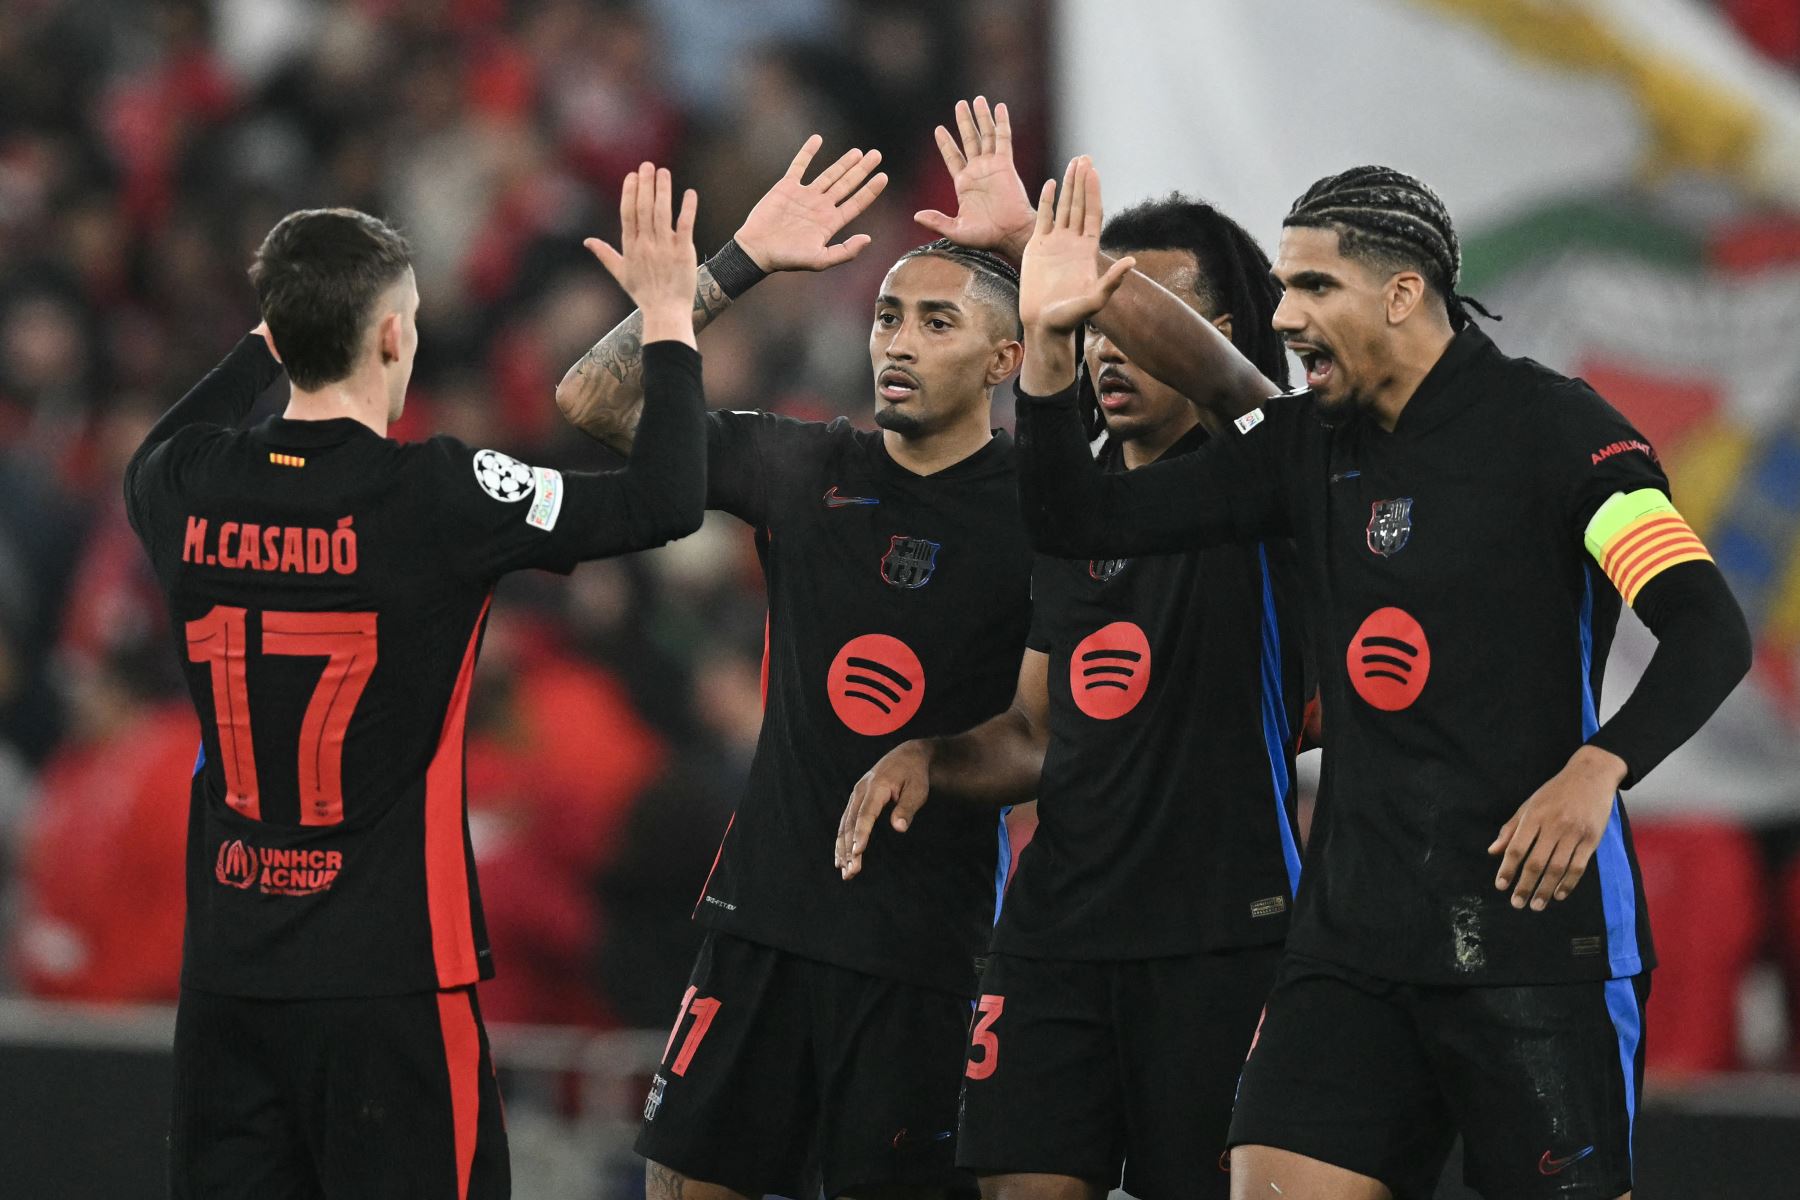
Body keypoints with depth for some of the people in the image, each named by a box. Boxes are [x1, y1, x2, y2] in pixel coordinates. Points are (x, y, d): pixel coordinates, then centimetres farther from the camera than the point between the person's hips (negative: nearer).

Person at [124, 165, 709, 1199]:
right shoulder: (433, 498, -14)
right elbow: (667, 499, -8)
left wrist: (273, 335, 36)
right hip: (391, 978, -5)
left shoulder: (191, 488, 0)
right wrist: (668, 317, 4)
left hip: (227, 973, 5)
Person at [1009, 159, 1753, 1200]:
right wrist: (1047, 344, -2)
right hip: (1356, 936, 6)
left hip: (1536, 919, -6)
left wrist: (1598, 769, -30)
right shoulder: (1307, 443, 12)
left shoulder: (1551, 423, -6)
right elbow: (1081, 521, 13)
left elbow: (1710, 629, -14)